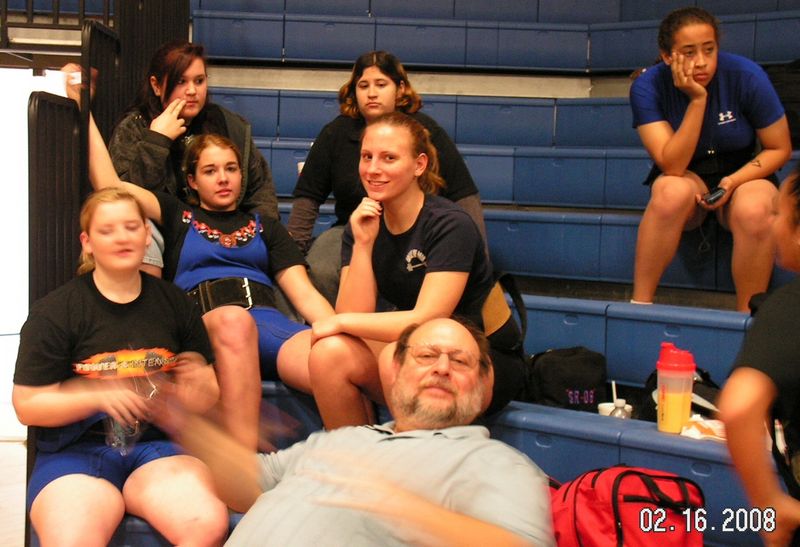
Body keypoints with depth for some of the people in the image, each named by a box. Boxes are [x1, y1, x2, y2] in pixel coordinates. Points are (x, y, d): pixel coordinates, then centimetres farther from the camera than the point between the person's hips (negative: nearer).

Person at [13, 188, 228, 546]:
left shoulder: (174, 302, 13)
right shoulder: (53, 312, 3)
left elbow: (208, 399, 19)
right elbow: (27, 405, 1)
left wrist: (199, 389, -5)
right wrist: (99, 395, -14)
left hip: (158, 444, 3)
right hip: (76, 450, -2)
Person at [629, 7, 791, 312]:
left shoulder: (746, 76, -16)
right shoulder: (648, 86, -17)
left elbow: (780, 149, -4)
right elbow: (673, 166, -24)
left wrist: (734, 181, -21)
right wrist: (697, 100, -30)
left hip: (745, 173, 0)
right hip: (687, 176, 0)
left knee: (755, 211, -35)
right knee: (673, 192, -37)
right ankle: (639, 304, -26)